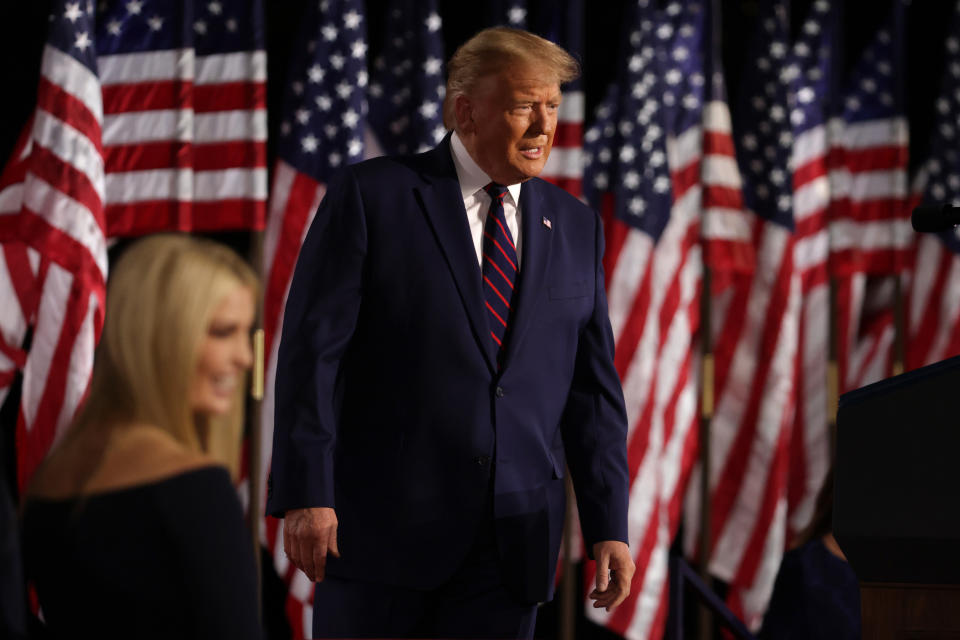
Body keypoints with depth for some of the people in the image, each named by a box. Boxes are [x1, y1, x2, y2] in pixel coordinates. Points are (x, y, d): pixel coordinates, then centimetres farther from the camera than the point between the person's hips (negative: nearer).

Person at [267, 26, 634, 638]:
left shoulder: (574, 227, 12)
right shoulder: (372, 196, -1)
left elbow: (593, 388, 11)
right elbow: (312, 349, -7)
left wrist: (609, 526, 3)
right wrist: (306, 495, -15)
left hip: (514, 539, 3)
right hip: (385, 518, -3)